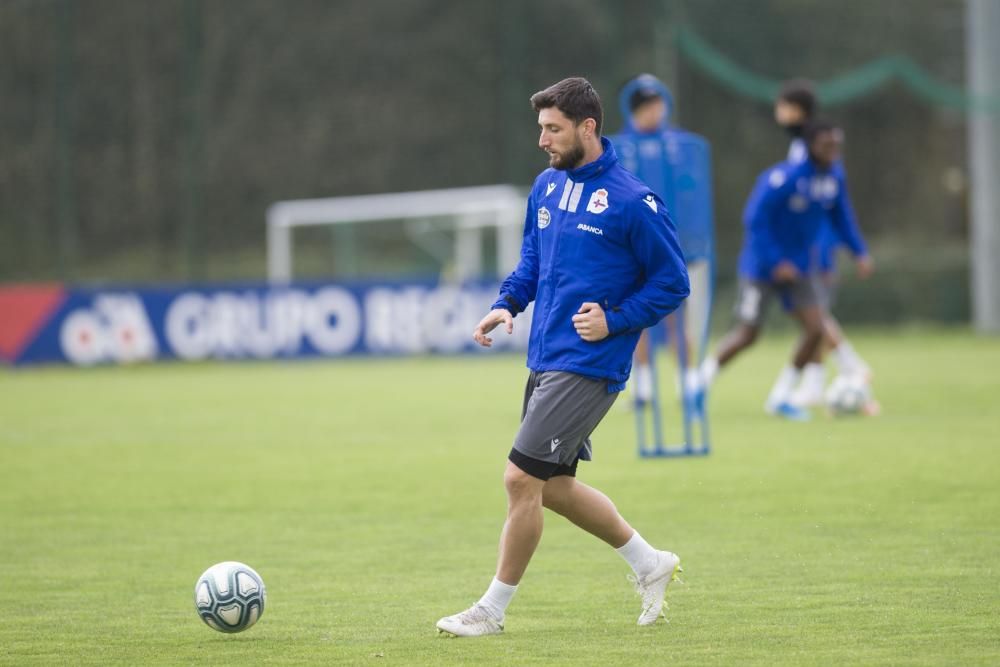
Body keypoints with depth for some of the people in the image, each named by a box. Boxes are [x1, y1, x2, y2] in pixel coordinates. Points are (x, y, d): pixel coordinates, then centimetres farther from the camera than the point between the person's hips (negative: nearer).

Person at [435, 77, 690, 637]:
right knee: (554, 487, 13)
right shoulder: (547, 187, 9)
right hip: (544, 360, 9)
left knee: (522, 478, -11)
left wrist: (615, 320, -17)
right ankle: (650, 564, 30)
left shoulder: (633, 202, -13)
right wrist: (507, 305, 6)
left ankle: (492, 611, 1)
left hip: (587, 367, -9)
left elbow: (673, 283, -7)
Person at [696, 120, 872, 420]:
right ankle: (701, 382, 21)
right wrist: (776, 263, -23)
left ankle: (780, 397, 8)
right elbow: (755, 219, -22)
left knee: (815, 328, -6)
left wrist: (860, 252, 4)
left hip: (796, 267, 6)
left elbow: (841, 217, 14)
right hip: (761, 268, -6)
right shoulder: (784, 177, -23)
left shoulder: (833, 178, -1)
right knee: (747, 334, -2)